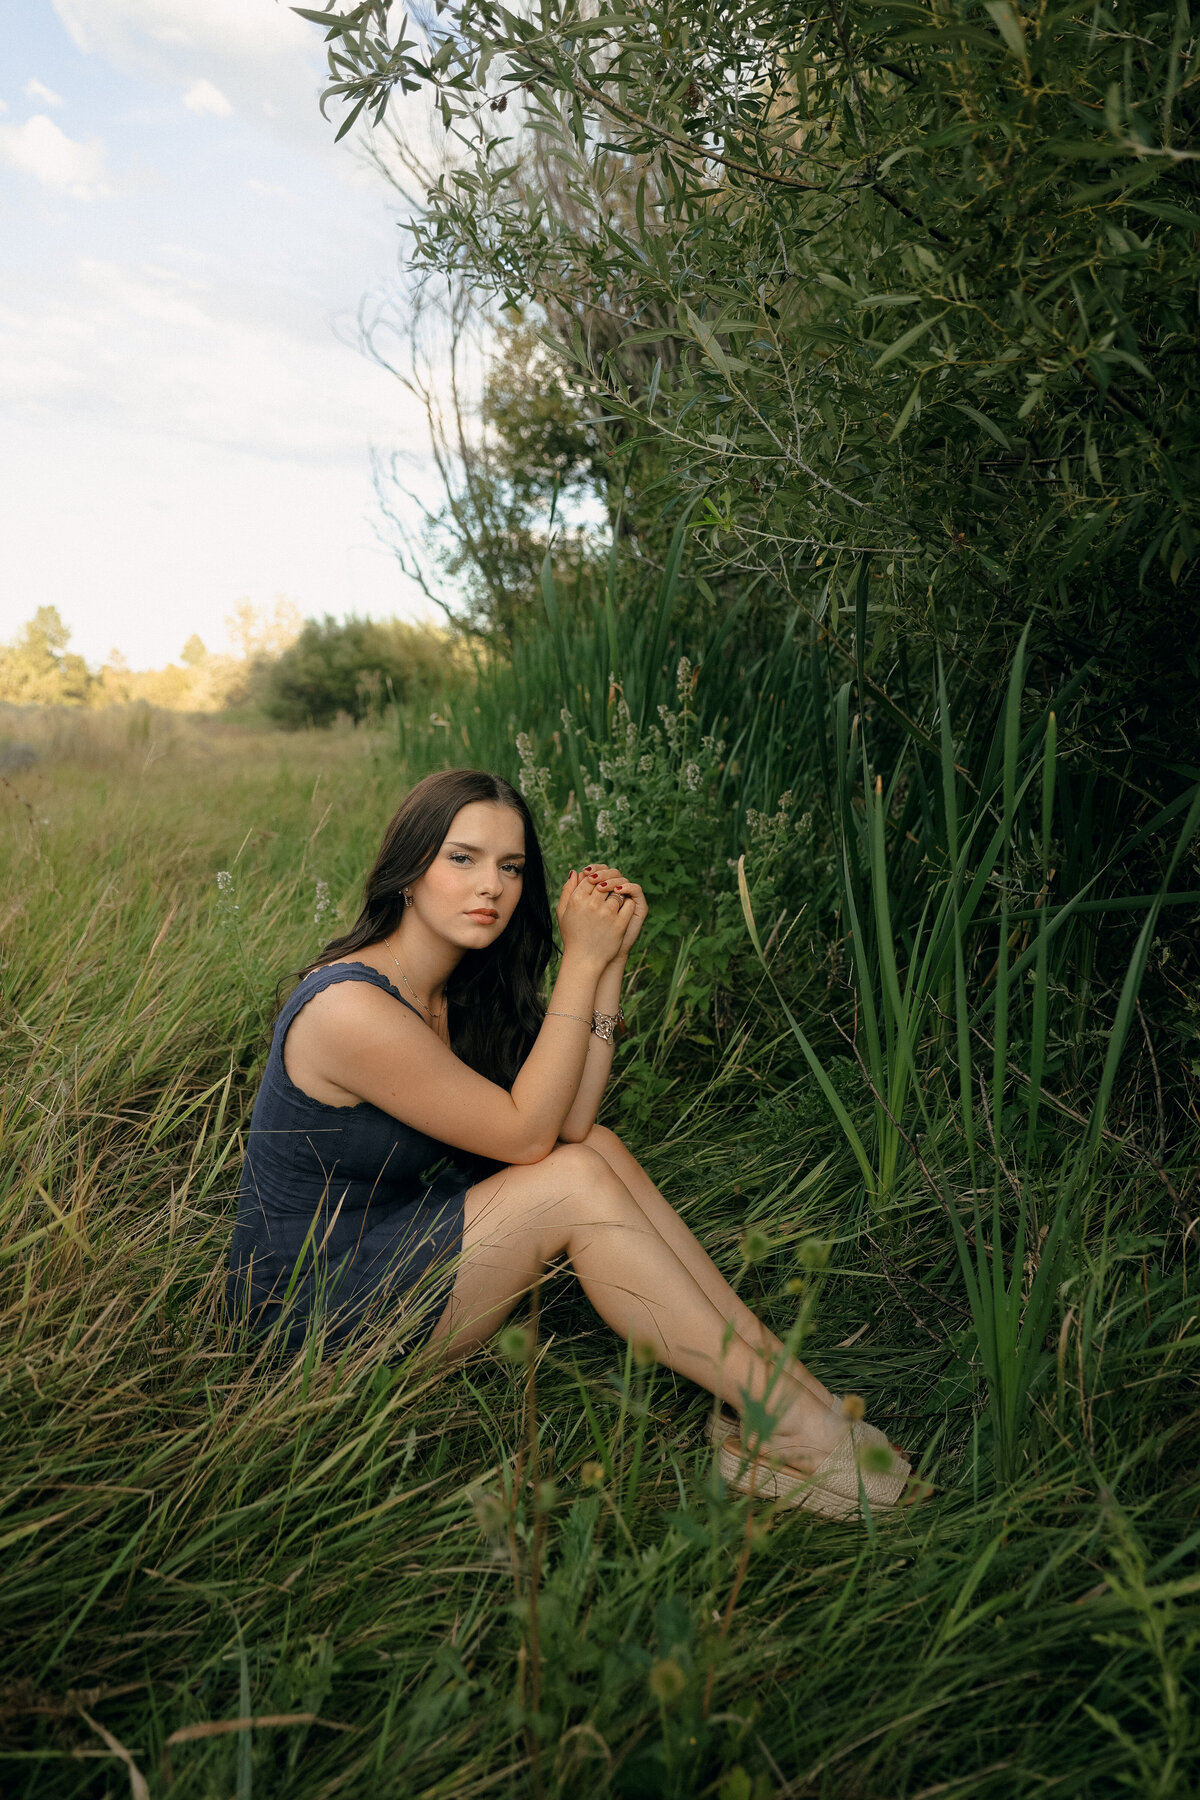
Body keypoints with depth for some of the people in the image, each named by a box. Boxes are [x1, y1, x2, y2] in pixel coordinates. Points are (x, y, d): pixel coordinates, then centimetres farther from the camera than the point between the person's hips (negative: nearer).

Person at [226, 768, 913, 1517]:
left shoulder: (452, 989, 3)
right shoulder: (350, 1007, -26)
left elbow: (572, 1118, -5)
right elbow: (526, 1133, -23)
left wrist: (610, 961, -11)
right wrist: (581, 961, -21)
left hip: (393, 1244, 8)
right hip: (312, 1309, -8)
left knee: (597, 1148, -8)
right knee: (574, 1182, -22)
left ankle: (781, 1371, -7)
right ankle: (792, 1426, -16)